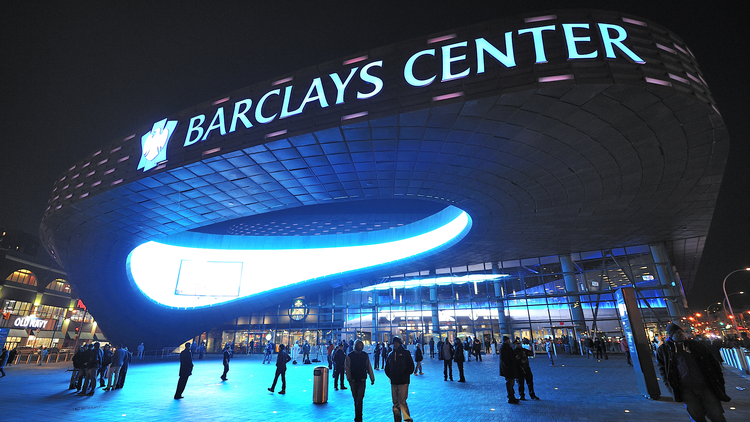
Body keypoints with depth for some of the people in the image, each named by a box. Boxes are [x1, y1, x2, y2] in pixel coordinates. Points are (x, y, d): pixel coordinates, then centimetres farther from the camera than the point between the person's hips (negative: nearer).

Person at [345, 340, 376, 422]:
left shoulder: (365, 355, 4)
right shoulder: (350, 356, 0)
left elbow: (369, 367, 9)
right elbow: (347, 368, -1)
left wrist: (372, 378, 10)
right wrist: (349, 378, -11)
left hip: (362, 381, 0)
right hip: (353, 381, 1)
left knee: (359, 399, -9)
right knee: (356, 399, 12)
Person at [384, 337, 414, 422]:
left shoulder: (405, 353, 0)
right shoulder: (391, 355, 12)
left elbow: (411, 367, -2)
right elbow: (387, 368, 19)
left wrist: (405, 375, -9)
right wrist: (390, 376, 4)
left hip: (403, 382, -5)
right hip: (393, 383, 5)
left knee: (402, 402, -11)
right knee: (395, 403, 10)